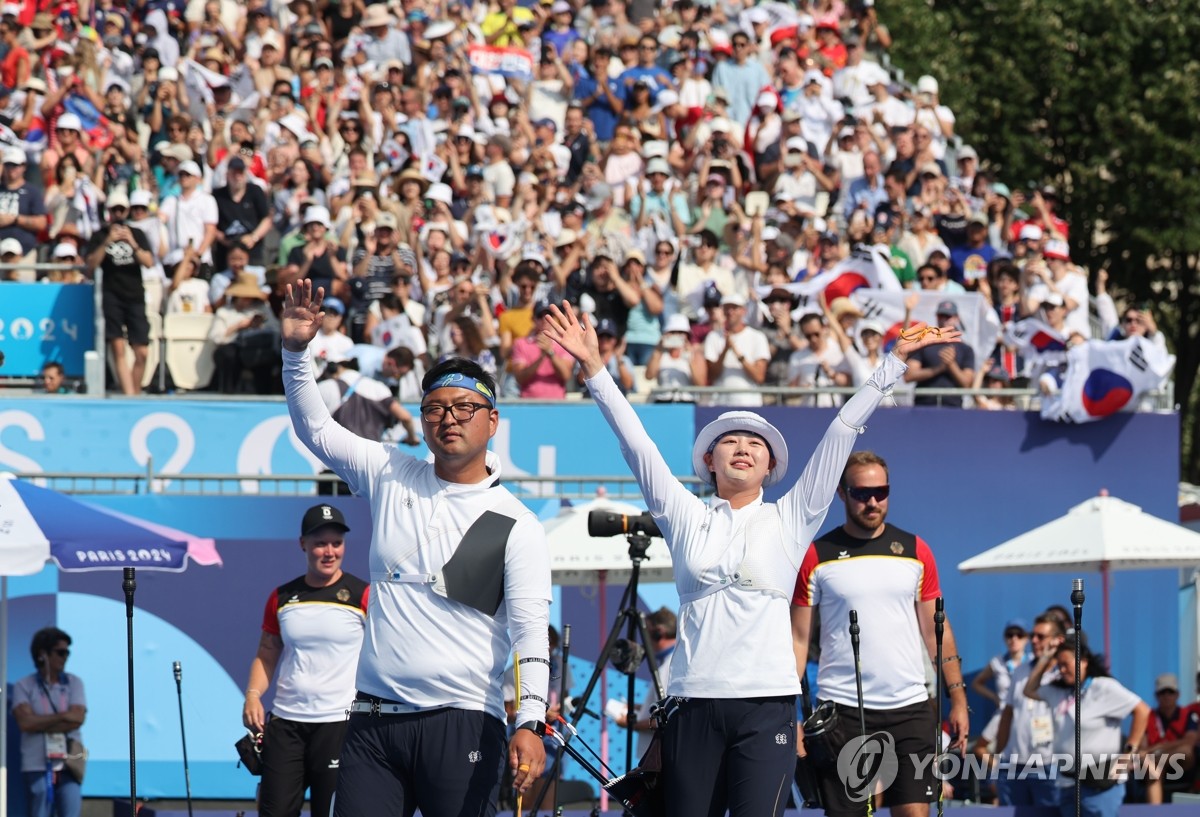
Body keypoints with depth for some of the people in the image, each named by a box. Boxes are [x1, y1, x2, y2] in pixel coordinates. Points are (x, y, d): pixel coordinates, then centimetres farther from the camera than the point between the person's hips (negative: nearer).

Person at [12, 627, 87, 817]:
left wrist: (41, 723, -7)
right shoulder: (24, 687, 4)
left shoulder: (74, 683, 9)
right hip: (37, 766, -1)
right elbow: (25, 722, -10)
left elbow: (78, 718, -5)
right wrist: (62, 717, -6)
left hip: (68, 764, 1)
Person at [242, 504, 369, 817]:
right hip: (285, 722, 4)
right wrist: (253, 695, 1)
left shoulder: (362, 596, -1)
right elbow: (267, 655, 18)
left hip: (339, 723, -4)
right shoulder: (282, 598, 11)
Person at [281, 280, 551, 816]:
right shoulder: (391, 479, 12)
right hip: (374, 718, 4)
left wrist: (531, 722, -21)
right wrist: (296, 351, 2)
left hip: (461, 725, -4)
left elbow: (530, 630, -8)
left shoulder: (515, 525, 0)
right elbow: (315, 428, 18)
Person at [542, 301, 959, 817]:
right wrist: (594, 368, 1)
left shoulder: (789, 519, 11)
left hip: (767, 703, -2)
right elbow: (636, 443, 8)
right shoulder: (685, 517, 14)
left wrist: (893, 363, 6)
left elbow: (841, 434, 8)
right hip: (694, 701, 2)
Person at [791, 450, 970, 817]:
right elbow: (798, 639, 2)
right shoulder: (816, 557, 1)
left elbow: (936, 631, 13)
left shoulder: (915, 551, 8)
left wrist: (958, 699, 6)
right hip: (842, 711, -1)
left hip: (909, 707, 1)